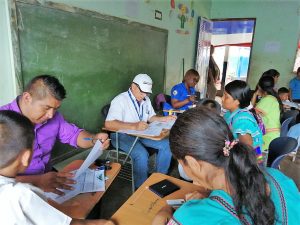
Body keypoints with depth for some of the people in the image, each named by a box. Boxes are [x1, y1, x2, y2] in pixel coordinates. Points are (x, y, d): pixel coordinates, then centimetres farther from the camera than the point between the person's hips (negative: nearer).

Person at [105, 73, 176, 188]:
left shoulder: (145, 100, 10)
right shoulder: (120, 100, -17)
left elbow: (151, 117, 20)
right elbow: (108, 124, -29)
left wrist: (165, 119, -1)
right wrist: (134, 126, -40)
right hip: (122, 136, -7)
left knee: (166, 144, -9)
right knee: (142, 154, -33)